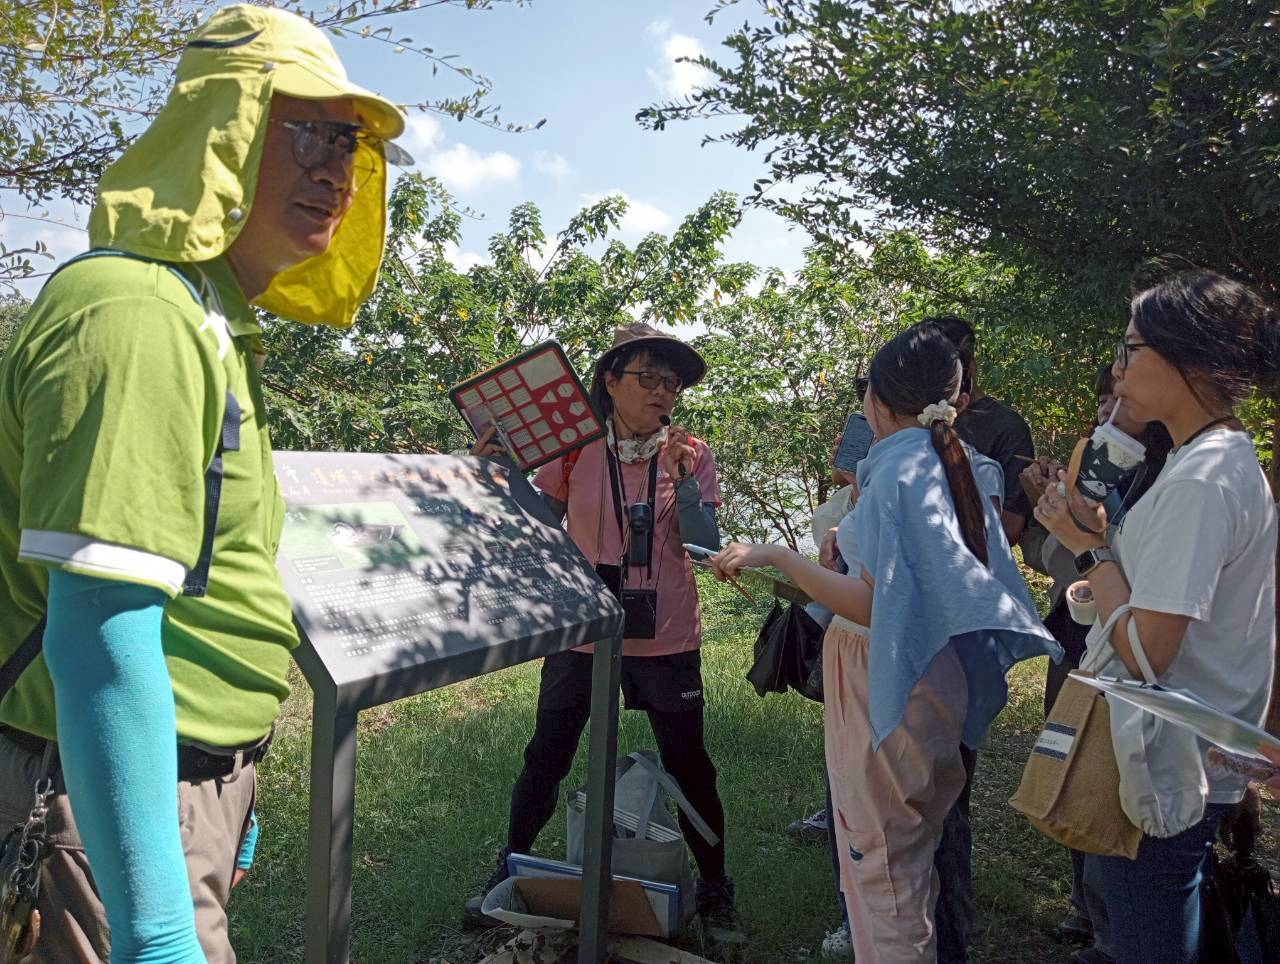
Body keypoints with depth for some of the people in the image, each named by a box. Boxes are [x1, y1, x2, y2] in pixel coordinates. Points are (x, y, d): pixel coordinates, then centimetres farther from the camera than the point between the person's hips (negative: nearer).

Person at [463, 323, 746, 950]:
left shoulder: (691, 455, -3)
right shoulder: (573, 449, -3)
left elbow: (707, 546, -11)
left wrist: (680, 476, -22)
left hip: (666, 639, 0)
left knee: (689, 765, 9)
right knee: (546, 757, 13)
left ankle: (714, 890, 30)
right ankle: (509, 869, 37)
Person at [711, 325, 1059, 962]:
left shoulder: (898, 471, -19)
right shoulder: (957, 464, 7)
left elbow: (873, 605, -24)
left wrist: (774, 557, -22)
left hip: (883, 681, -10)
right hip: (935, 673, 10)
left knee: (878, 853, 2)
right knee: (911, 847, 22)